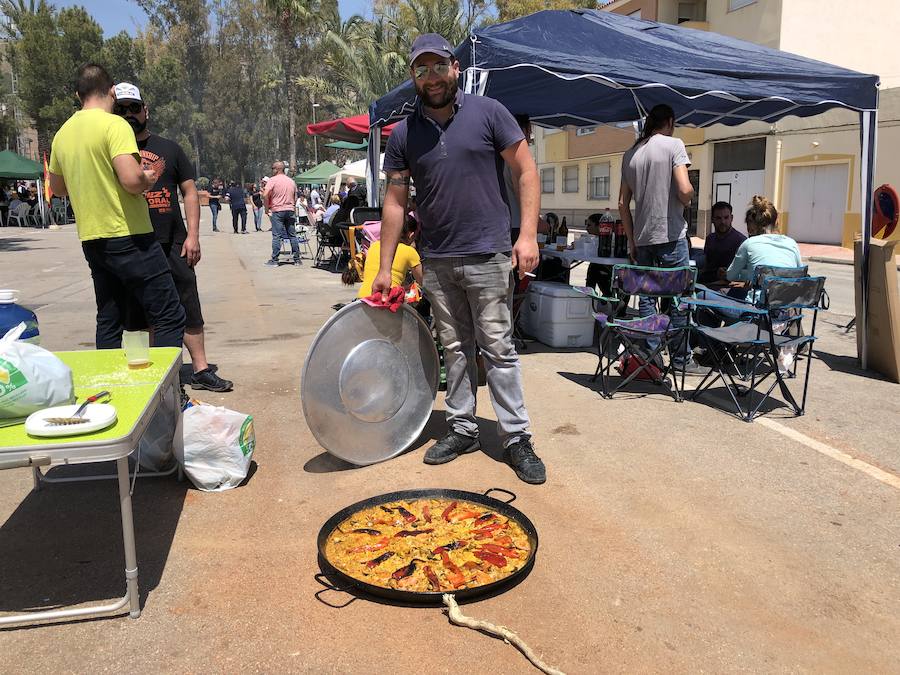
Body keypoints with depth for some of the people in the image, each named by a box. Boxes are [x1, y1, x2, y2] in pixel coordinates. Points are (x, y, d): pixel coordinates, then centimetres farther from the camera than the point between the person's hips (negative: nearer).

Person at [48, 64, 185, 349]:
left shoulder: (62, 133, 12)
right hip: (129, 238, -8)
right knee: (169, 317, -4)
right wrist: (148, 179, -4)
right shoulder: (114, 124, -11)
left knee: (108, 322, 14)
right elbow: (131, 179, -24)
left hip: (91, 240, 8)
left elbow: (57, 188, 24)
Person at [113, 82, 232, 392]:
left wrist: (192, 235, -2)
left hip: (173, 243, 0)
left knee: (189, 309, 1)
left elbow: (190, 192, 8)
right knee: (141, 315, 7)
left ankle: (201, 369, 8)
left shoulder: (169, 148, 11)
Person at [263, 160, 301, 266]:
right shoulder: (291, 181, 13)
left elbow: (265, 195, -16)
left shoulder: (273, 180, -6)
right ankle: (297, 259, 9)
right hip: (290, 210, 5)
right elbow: (295, 197, 18)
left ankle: (274, 260, -3)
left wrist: (267, 208, -6)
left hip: (277, 211, -5)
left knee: (276, 236, -4)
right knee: (292, 235, 8)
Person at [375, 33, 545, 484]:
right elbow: (395, 201, 8)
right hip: (436, 261, 4)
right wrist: (384, 267, 6)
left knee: (498, 349, -2)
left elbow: (526, 171, -1)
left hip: (488, 256, -3)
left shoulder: (487, 113, -1)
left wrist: (528, 234, -11)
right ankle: (462, 429, 23)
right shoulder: (404, 134, 7)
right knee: (455, 349, 12)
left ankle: (517, 438, 8)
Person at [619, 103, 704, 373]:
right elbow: (684, 190, -16)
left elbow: (623, 204, 11)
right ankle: (681, 358, 7)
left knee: (646, 297, 8)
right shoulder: (674, 144, -3)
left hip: (642, 237, 5)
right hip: (670, 235, -5)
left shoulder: (631, 154, 12)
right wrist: (686, 201, 7)